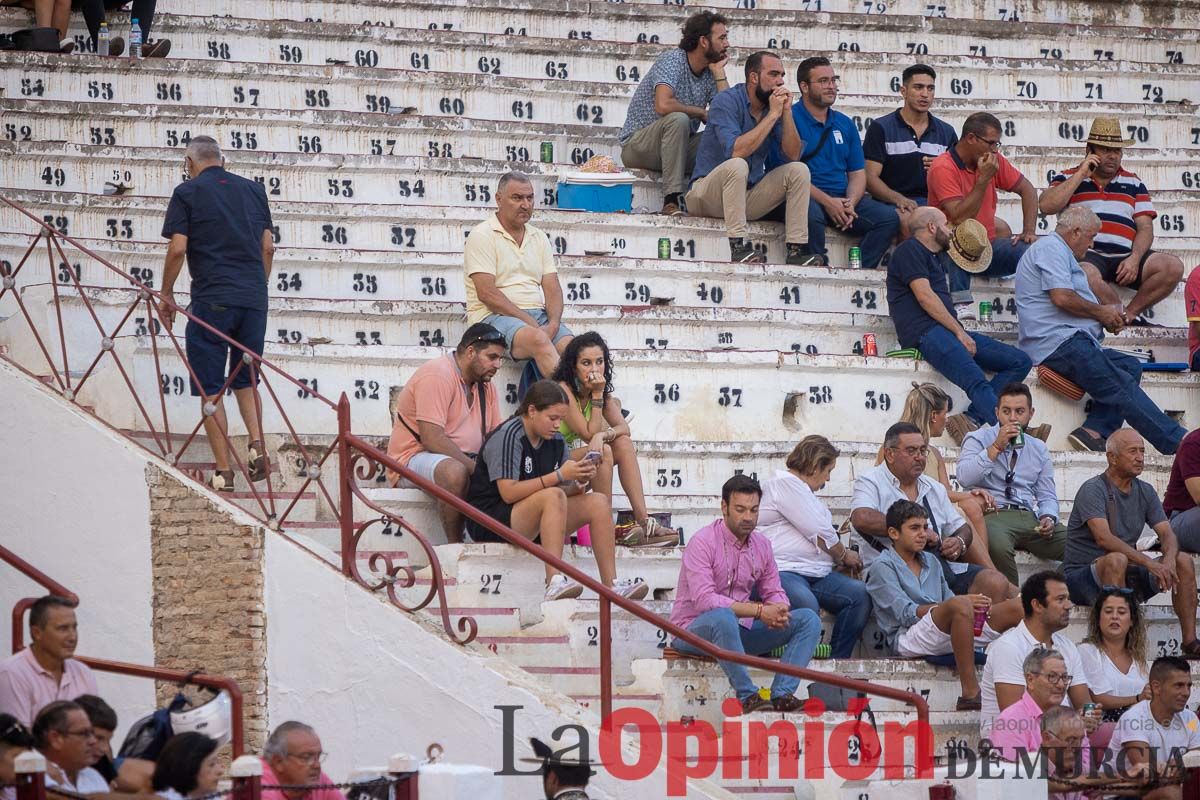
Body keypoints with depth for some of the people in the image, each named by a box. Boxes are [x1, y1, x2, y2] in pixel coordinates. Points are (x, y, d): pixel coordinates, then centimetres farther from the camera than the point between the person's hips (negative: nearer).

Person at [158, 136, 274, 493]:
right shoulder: (253, 190, 12)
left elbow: (178, 249, -8)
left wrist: (166, 294, 4)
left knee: (210, 387, 3)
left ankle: (223, 472, 0)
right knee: (246, 379, 20)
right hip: (254, 298, 4)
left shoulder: (188, 192, -1)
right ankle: (257, 446, -1)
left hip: (212, 299, -4)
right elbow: (268, 247, 13)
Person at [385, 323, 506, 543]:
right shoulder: (437, 376, -16)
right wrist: (474, 467, -29)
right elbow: (432, 438, -25)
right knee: (455, 471, -39)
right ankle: (455, 546, -30)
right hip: (415, 457, -8)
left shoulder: (486, 384, 13)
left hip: (464, 460, 8)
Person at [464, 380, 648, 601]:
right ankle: (554, 583, -42)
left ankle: (611, 585, -15)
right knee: (553, 496, -33)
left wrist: (580, 483, -17)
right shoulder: (508, 436, -14)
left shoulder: (556, 441, 10)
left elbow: (568, 491, 7)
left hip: (534, 528, 8)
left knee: (599, 502, -7)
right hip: (491, 521, -8)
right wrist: (559, 476, -24)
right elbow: (508, 492, -23)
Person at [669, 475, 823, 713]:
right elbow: (704, 600, -24)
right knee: (723, 617, -42)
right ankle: (747, 696, -34)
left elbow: (774, 593, 13)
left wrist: (779, 611, -14)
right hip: (694, 629, -7)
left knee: (808, 619, -7)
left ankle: (782, 694, -24)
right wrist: (759, 611, -27)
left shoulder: (762, 545, 8)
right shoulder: (702, 542, -14)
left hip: (740, 630, 7)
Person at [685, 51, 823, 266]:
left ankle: (797, 248, -14)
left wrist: (786, 112, -13)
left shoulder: (774, 104, 4)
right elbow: (736, 151, -30)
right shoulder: (727, 102, -15)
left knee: (798, 170, -7)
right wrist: (772, 115, -24)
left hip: (748, 196, 7)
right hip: (707, 193, -7)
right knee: (737, 166, -35)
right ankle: (738, 246, -36)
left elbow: (793, 155, -3)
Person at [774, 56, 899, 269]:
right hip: (806, 197, -6)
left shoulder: (844, 124, 19)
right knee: (811, 213, -40)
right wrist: (827, 202, -18)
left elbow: (858, 174, 16)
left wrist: (850, 203, -7)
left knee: (889, 217, -15)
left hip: (842, 198, 6)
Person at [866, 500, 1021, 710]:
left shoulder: (931, 562, 25)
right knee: (960, 606, -37)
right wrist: (963, 601, -19)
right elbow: (906, 613, -11)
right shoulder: (883, 567, 2)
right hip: (908, 638, -7)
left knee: (1015, 608, -8)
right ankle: (970, 693, -40)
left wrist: (977, 606, -5)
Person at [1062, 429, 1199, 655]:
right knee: (1116, 560, -38)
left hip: (1128, 572, 7)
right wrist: (1148, 563, -34)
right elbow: (1104, 538, -27)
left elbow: (1167, 534, 3)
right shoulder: (1093, 490, -13)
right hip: (1082, 575, -7)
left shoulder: (1145, 492, 10)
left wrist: (1169, 560, -22)